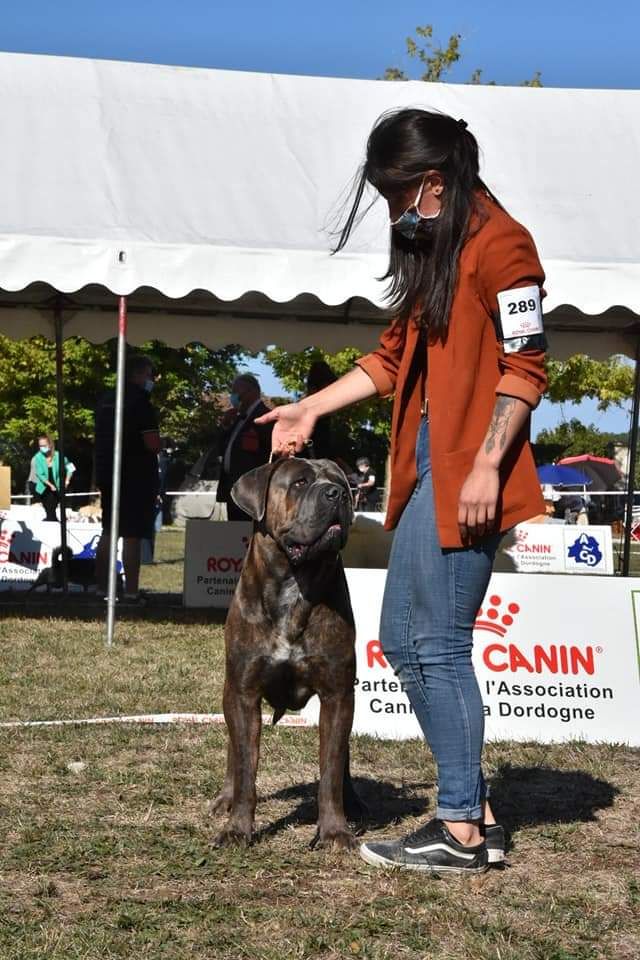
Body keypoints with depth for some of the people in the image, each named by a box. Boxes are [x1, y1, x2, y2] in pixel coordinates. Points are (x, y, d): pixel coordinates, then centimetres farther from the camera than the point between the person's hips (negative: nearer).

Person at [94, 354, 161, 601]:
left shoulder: (106, 399, 12)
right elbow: (153, 444, -18)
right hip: (136, 478, -7)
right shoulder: (140, 400, -12)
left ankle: (102, 588, 16)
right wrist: (157, 444, 2)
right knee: (132, 535, -5)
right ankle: (131, 592, -5)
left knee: (109, 532, 13)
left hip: (108, 476, 7)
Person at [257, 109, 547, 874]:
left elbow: (525, 366, -14)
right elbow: (395, 356, 23)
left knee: (439, 647, -6)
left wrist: (487, 465, -19)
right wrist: (311, 408, 20)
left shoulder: (499, 244, -8)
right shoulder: (433, 251, 19)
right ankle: (475, 809, 19)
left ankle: (461, 833, 5)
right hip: (424, 471, 10)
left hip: (464, 475, -10)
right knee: (402, 641, 11)